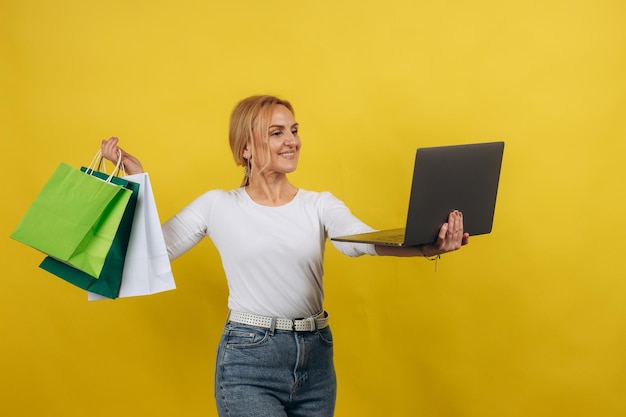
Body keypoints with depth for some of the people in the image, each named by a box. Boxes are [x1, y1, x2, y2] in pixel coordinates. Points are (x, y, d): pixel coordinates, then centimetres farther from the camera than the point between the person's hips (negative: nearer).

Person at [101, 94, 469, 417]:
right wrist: (136, 179, -6)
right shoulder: (217, 206, 2)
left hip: (316, 359, 3)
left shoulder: (320, 205, 4)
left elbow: (363, 240, -15)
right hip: (247, 360, -3)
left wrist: (428, 246, -34)